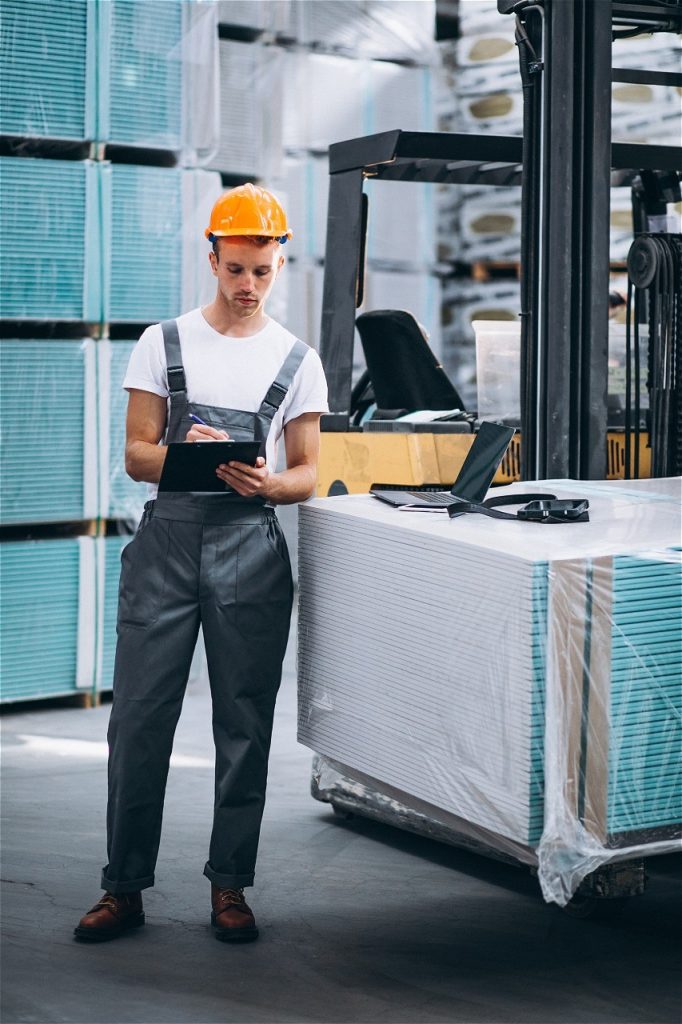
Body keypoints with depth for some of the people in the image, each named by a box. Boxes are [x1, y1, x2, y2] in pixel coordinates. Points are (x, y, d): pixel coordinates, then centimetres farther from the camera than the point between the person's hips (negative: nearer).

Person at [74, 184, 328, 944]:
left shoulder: (297, 361, 10)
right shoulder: (162, 344, 8)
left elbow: (306, 474, 9)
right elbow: (136, 455, 4)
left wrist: (265, 483, -14)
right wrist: (185, 454, -17)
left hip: (250, 545, 1)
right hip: (167, 538, 0)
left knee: (244, 723, 3)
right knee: (139, 717, -1)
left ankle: (229, 886, 15)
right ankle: (124, 887, 9)